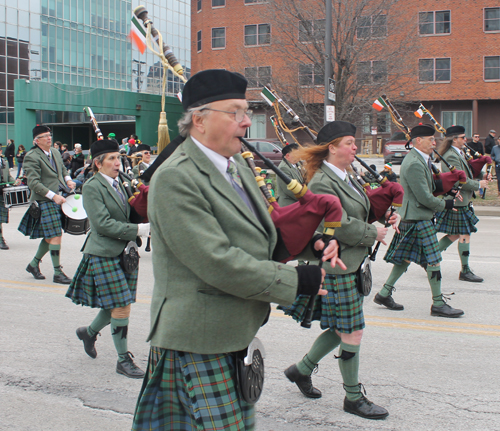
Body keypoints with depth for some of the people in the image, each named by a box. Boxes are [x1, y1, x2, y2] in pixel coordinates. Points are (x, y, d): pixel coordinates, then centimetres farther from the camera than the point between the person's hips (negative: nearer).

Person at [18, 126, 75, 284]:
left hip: (58, 199, 8)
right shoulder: (32, 157, -11)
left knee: (50, 236, 13)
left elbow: (63, 170, 29)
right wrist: (53, 196, -22)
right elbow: (34, 183, -17)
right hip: (44, 201, -8)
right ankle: (57, 273, -1)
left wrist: (68, 180, 7)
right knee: (55, 236, -9)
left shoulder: (55, 152, 13)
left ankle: (34, 264, 30)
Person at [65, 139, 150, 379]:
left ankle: (89, 332, 39)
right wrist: (138, 230, -21)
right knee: (121, 306, -6)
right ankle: (123, 360, 7)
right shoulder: (92, 187, -10)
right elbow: (103, 224, -18)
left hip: (124, 252, 7)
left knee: (118, 305, 11)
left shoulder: (119, 184, 13)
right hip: (104, 254, -7)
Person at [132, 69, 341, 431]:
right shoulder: (175, 178, -18)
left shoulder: (236, 164, 11)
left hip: (238, 333, 9)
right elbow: (217, 262, -24)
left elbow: (259, 235, 20)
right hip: (199, 342, -9)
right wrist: (295, 281, -18)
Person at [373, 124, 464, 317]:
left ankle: (384, 293, 20)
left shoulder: (420, 160, 12)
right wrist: (445, 204, -6)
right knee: (433, 259, -3)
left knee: (405, 258, 14)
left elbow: (428, 186, 22)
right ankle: (438, 304, 5)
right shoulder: (414, 164, -21)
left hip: (411, 216, 10)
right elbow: (425, 198, -21)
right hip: (418, 219, -10)